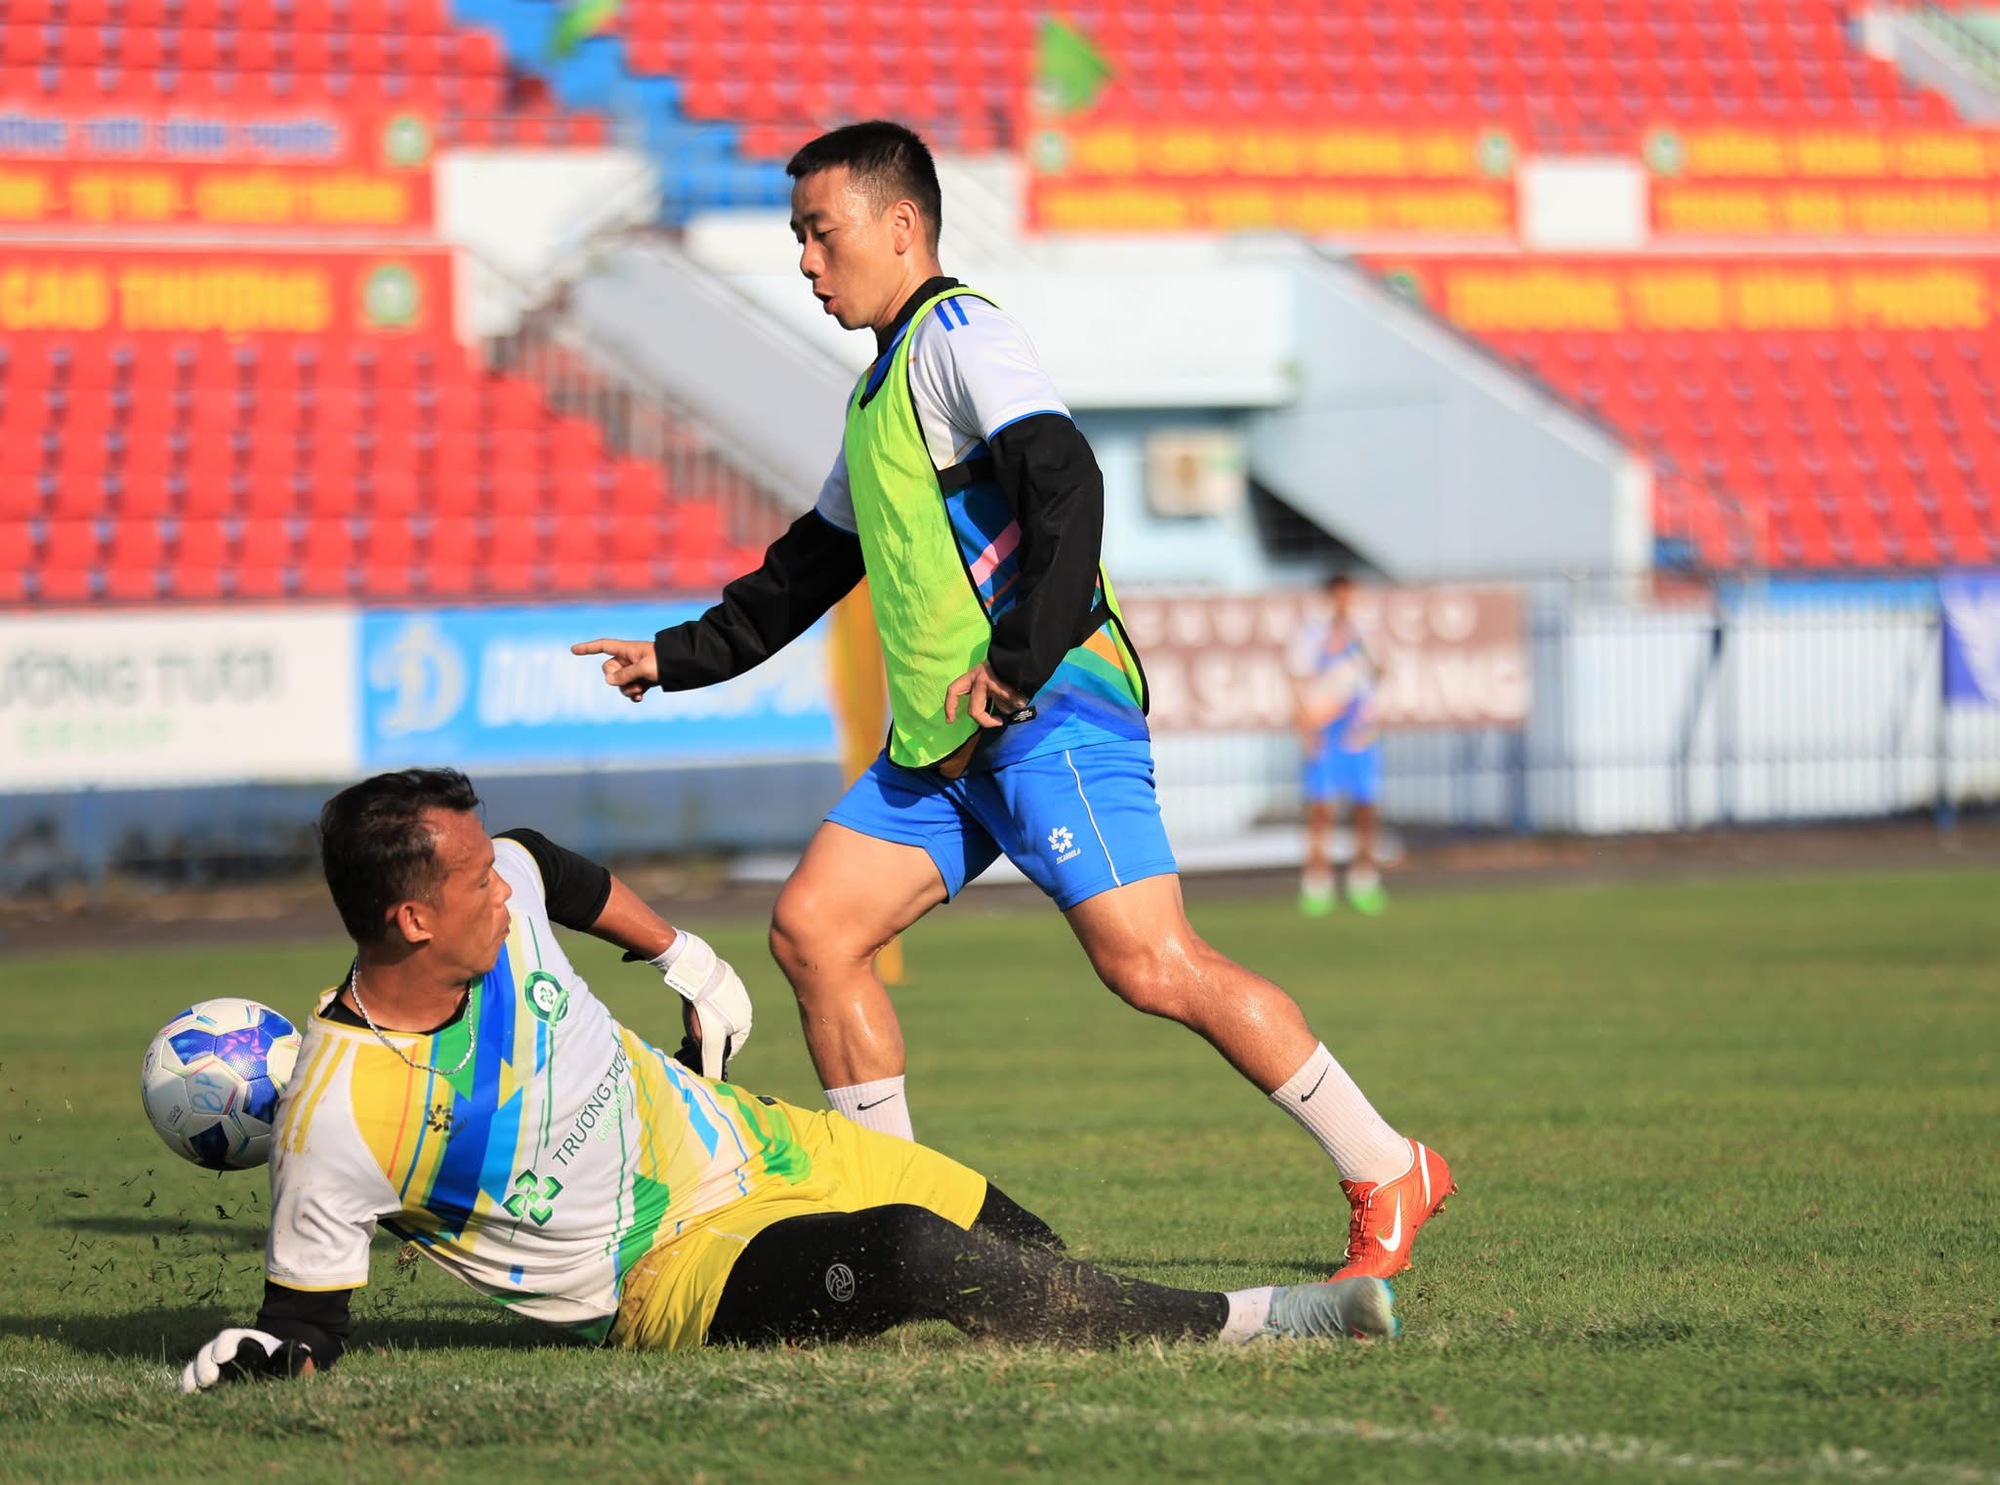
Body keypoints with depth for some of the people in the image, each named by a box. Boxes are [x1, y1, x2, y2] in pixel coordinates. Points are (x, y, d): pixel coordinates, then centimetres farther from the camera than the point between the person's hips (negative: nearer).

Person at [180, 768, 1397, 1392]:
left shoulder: (497, 892, -11)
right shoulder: (341, 1118, -27)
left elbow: (552, 868, 16)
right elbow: (313, 1310, -14)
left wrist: (680, 953, 22)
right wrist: (270, 1357, -33)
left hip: (721, 1135, 7)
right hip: (659, 1274, -7)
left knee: (1021, 1251, -1)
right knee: (910, 1262, -30)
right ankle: (1239, 1326, -27)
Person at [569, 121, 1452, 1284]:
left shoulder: (960, 335, -7)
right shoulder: (882, 385, 24)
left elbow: (1065, 483, -22)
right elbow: (811, 566, 36)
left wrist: (1020, 662, -27)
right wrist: (679, 657, 37)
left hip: (1051, 713, -10)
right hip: (937, 742, 10)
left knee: (1151, 967, -15)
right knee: (813, 929, 1)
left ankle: (1388, 1175, -6)